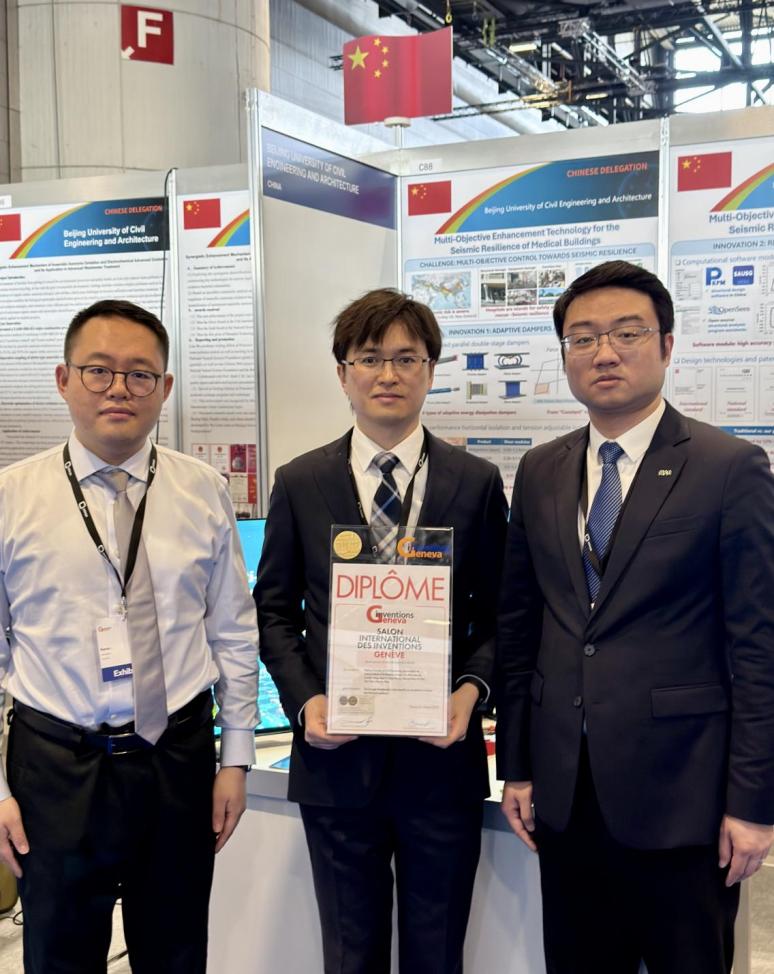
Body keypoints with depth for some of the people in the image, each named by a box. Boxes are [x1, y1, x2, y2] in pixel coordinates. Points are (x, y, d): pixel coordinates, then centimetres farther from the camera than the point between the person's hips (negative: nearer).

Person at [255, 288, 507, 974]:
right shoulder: (300, 484, 2)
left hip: (442, 755, 0)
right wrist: (304, 698, -8)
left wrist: (472, 688, -13)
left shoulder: (477, 482, 1)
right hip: (337, 755, 1)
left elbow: (498, 611, 4)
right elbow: (275, 609, 6)